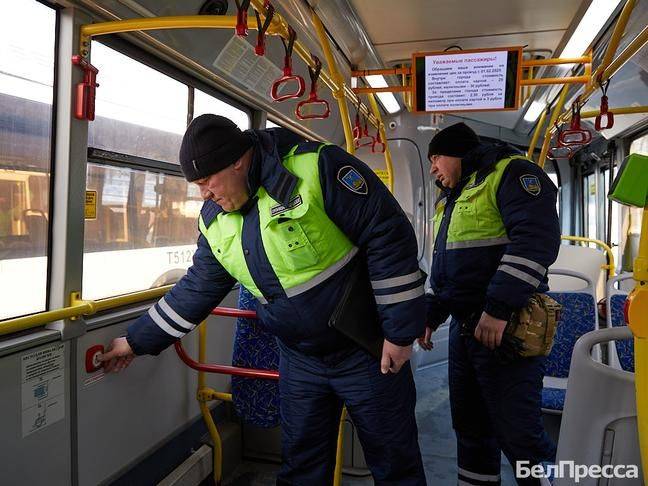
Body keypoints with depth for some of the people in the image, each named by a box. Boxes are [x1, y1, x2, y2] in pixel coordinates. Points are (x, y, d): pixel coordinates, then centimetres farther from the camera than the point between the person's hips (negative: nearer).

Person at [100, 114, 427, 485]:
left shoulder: (316, 166, -22)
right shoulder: (215, 221, 0)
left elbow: (390, 236, -21)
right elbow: (198, 288, 10)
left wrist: (401, 330, -18)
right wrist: (139, 340, 11)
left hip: (368, 351, -5)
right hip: (299, 359, 6)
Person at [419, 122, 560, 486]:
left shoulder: (510, 173, -6)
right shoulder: (451, 199, 21)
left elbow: (537, 239, -20)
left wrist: (498, 308, -25)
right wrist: (430, 316, 22)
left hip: (506, 327, -9)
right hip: (464, 327, 9)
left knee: (518, 433, -6)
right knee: (470, 426, 15)